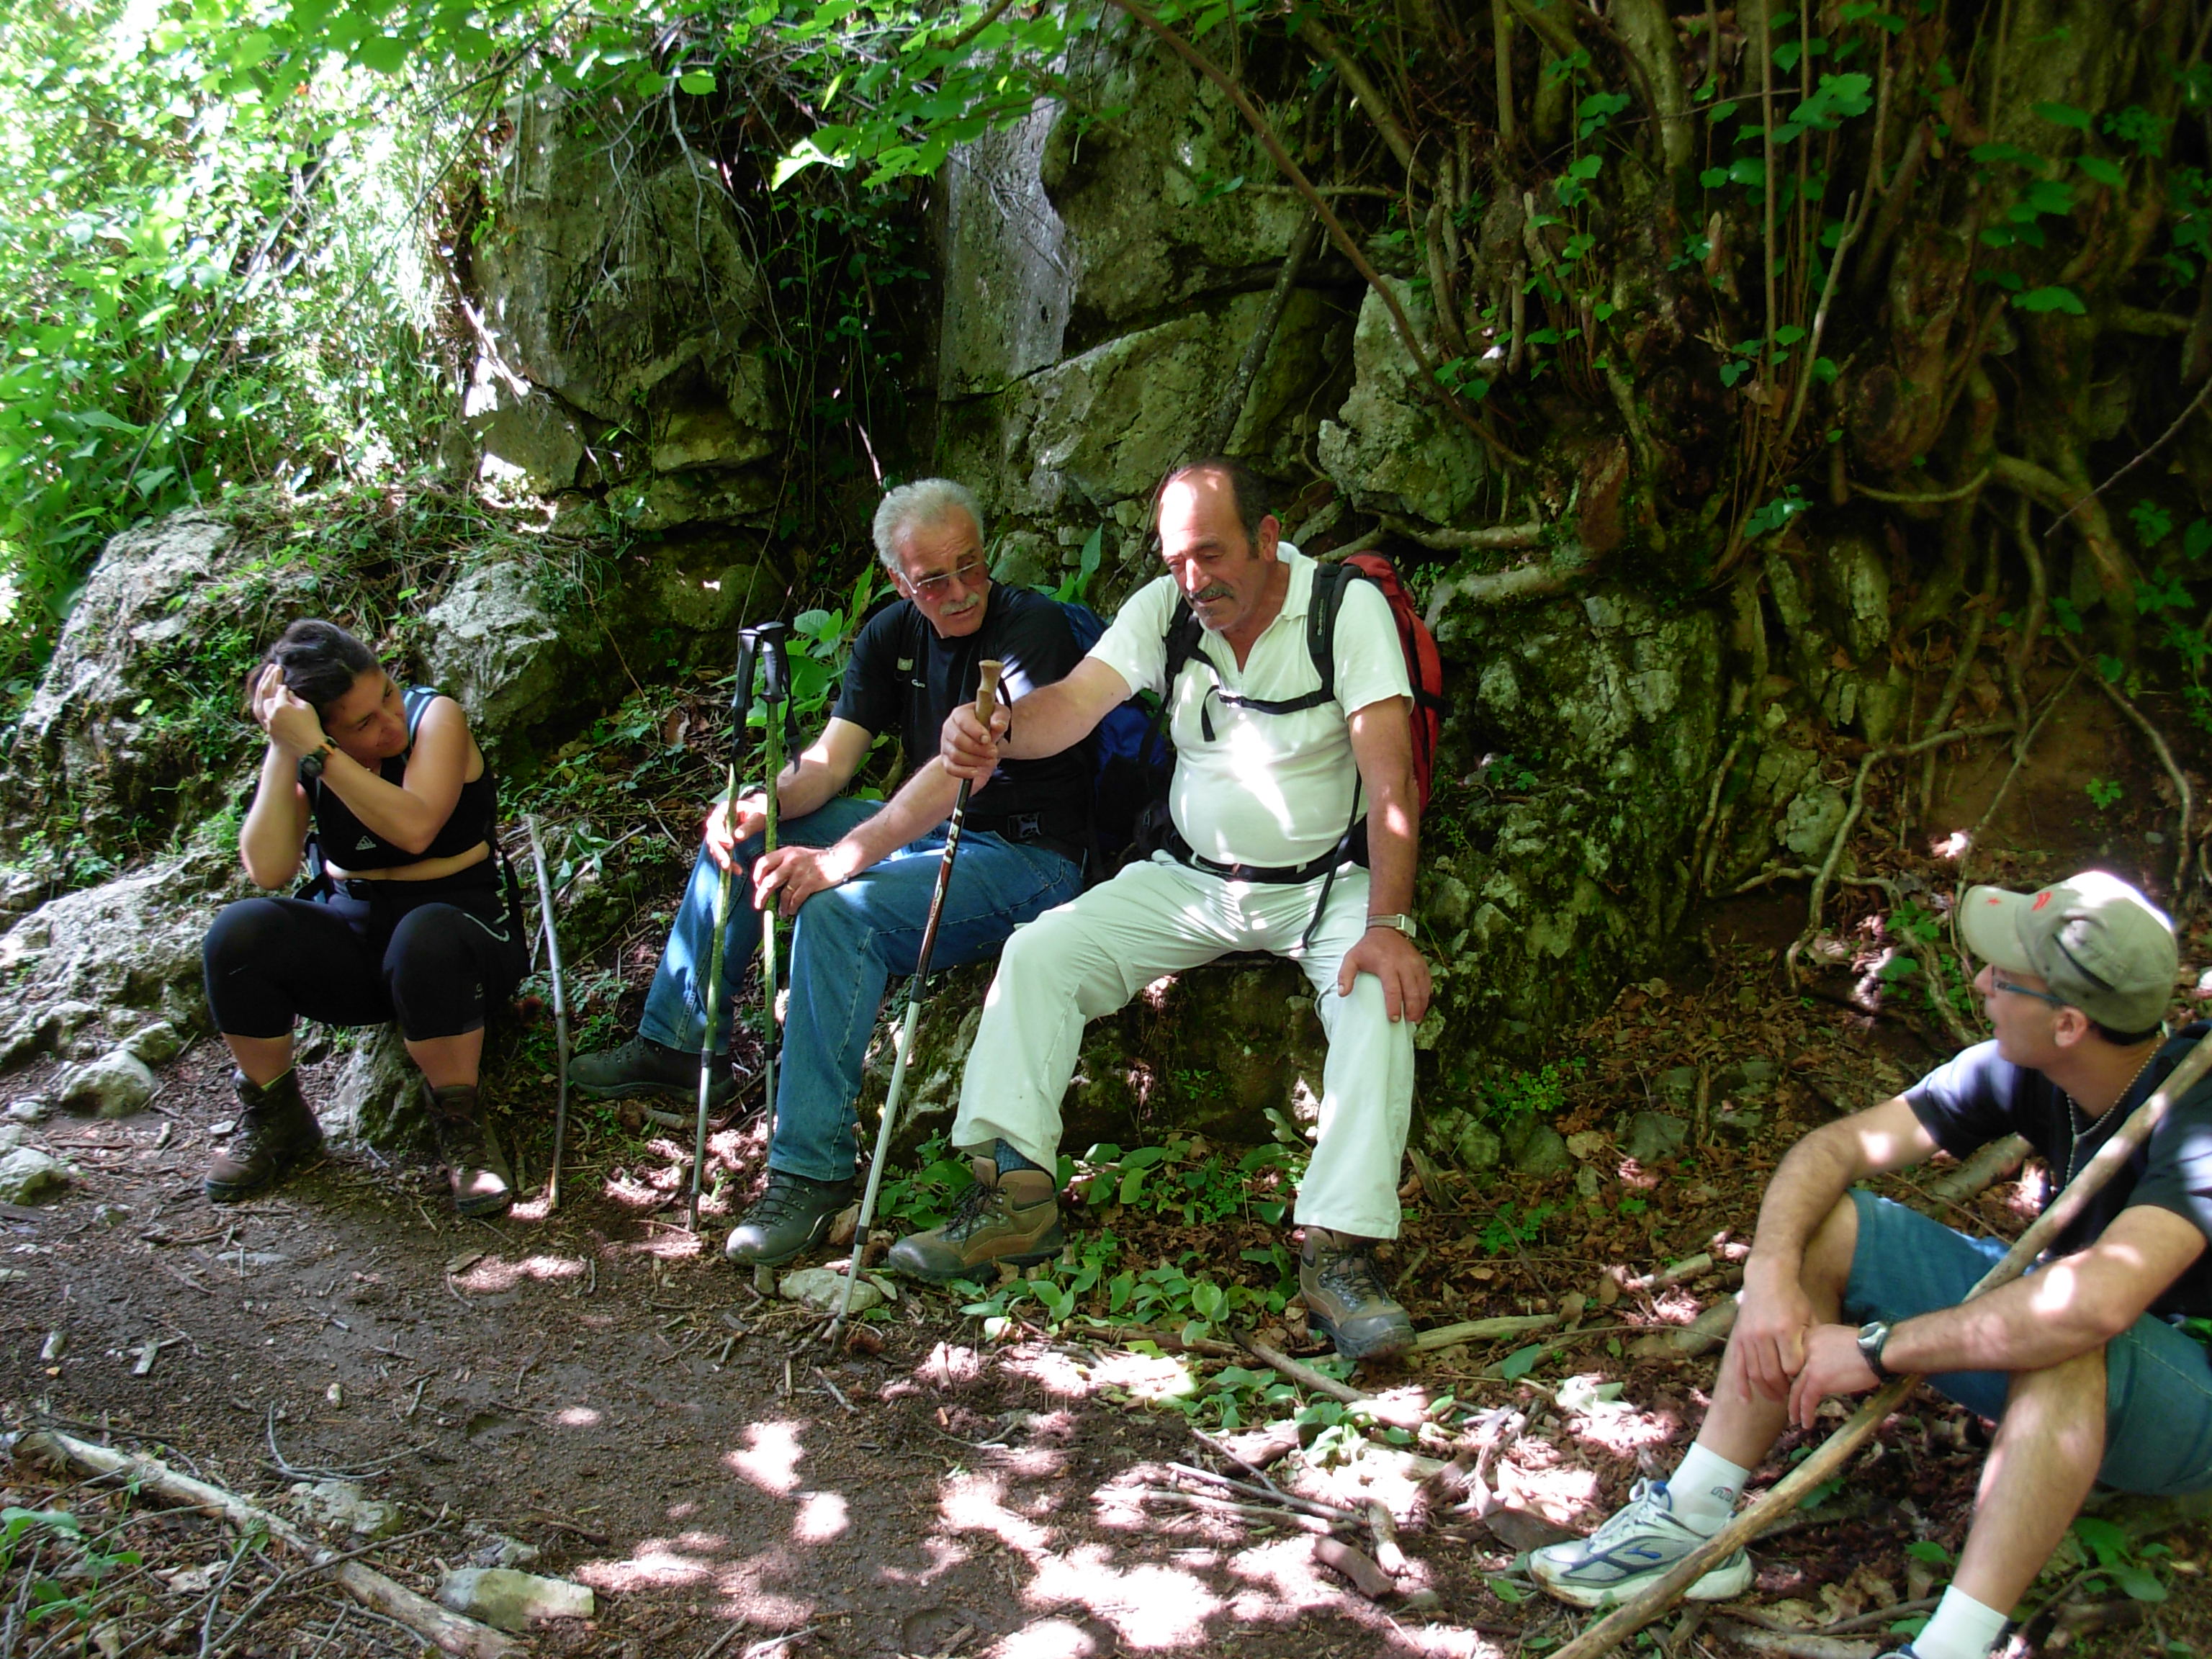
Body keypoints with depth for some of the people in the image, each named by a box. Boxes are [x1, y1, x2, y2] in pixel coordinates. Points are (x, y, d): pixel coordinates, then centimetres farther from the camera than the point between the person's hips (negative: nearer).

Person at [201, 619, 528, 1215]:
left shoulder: (434, 719, -11)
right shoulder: (302, 756, -2)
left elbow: (415, 829, -30)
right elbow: (268, 870, -17)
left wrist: (314, 753, -32)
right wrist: (282, 751, -21)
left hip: (453, 916, -3)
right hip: (346, 932, 3)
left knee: (425, 939, -39)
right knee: (239, 933, -25)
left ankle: (460, 1130, -19)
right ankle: (276, 1123, -4)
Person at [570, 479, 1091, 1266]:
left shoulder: (1031, 627, -19)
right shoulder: (892, 634, 6)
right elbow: (830, 760, 2)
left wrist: (843, 857, -39)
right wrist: (761, 807, -21)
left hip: (1028, 855, -9)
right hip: (934, 830, 9)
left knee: (839, 910, -32)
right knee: (740, 836, 9)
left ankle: (812, 1171, -27)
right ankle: (677, 1044, 21)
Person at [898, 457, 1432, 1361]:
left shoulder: (1348, 607, -14)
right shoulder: (1163, 608, -3)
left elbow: (1390, 778, -22)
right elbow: (1077, 699, -19)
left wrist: (1387, 922, -33)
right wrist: (999, 732, -43)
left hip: (1324, 883, -3)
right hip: (1189, 879, 4)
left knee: (1383, 994, -32)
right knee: (1040, 951, -13)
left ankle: (1339, 1245, -31)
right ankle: (1016, 1193, -14)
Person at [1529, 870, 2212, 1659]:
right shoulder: (2025, 1071, -11)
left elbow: (2096, 1304, -47)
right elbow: (1834, 1147, -10)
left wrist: (1877, 1349, -38)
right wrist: (1770, 1270, -30)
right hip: (2034, 1343, 7)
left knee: (2070, 1343, -42)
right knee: (1822, 1224, -8)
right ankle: (1693, 1521, -8)